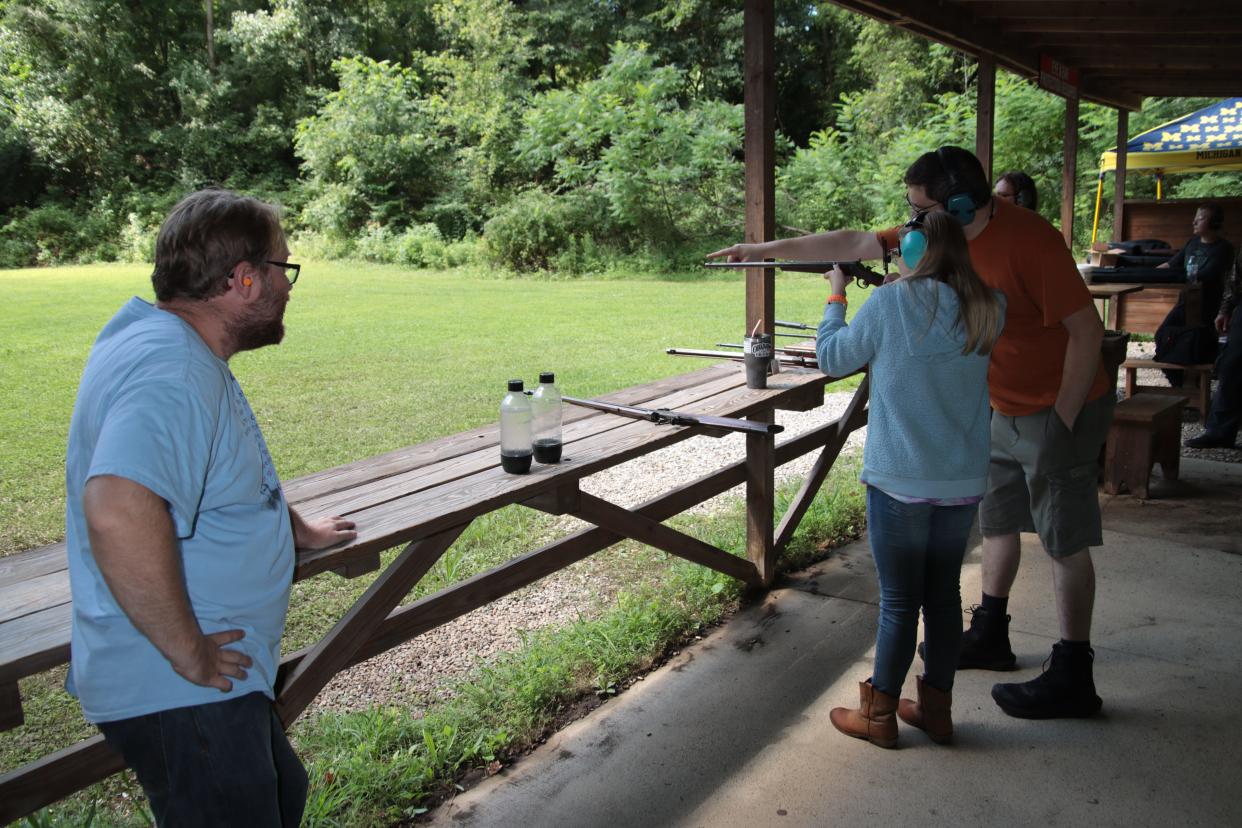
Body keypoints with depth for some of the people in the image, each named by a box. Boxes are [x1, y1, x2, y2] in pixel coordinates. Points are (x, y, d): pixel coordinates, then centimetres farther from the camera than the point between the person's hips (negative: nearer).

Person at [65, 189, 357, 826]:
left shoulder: (179, 351, 9)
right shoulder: (170, 368, -26)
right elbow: (119, 513, -42)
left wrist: (298, 531, 34)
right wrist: (189, 653, -31)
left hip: (208, 678, 11)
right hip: (178, 693, -11)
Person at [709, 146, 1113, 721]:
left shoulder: (1027, 240, -25)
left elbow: (1087, 329, -22)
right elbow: (853, 243, 3)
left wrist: (1062, 419, -20)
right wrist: (765, 249, 2)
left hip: (1059, 409, -8)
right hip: (1006, 409, 8)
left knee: (1064, 539, -1)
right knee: (995, 519, 17)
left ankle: (1072, 678, 9)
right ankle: (988, 637, 34)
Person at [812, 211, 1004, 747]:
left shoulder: (888, 305, -15)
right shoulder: (990, 310, -1)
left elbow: (832, 358, -1)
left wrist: (836, 295, 13)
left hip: (900, 482, -4)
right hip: (965, 481, 5)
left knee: (899, 601, 7)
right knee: (944, 593, 17)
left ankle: (879, 714, 21)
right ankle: (936, 708, 30)